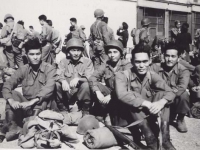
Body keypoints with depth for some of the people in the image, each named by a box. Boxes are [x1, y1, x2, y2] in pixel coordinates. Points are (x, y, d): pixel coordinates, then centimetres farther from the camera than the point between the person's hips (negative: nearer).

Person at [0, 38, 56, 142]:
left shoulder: (49, 69, -7)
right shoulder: (23, 70, 3)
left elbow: (49, 89, -23)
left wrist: (32, 101, -34)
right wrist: (11, 101, -27)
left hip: (42, 107, -3)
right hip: (25, 106, 3)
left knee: (41, 98, -32)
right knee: (13, 94, -19)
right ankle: (12, 127, -24)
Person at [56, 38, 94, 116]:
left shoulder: (87, 61, 2)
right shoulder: (63, 62, 8)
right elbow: (58, 76, -6)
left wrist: (78, 79, -31)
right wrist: (63, 81, -30)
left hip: (81, 93, -1)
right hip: (67, 93, 2)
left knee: (86, 85, -31)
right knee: (57, 84, -23)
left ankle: (85, 111, -10)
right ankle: (63, 109, -4)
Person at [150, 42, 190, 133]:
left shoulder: (183, 71, -11)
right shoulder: (155, 67, -7)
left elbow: (181, 88, -29)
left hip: (174, 102, 0)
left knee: (184, 94, -29)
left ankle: (180, 119, -2)